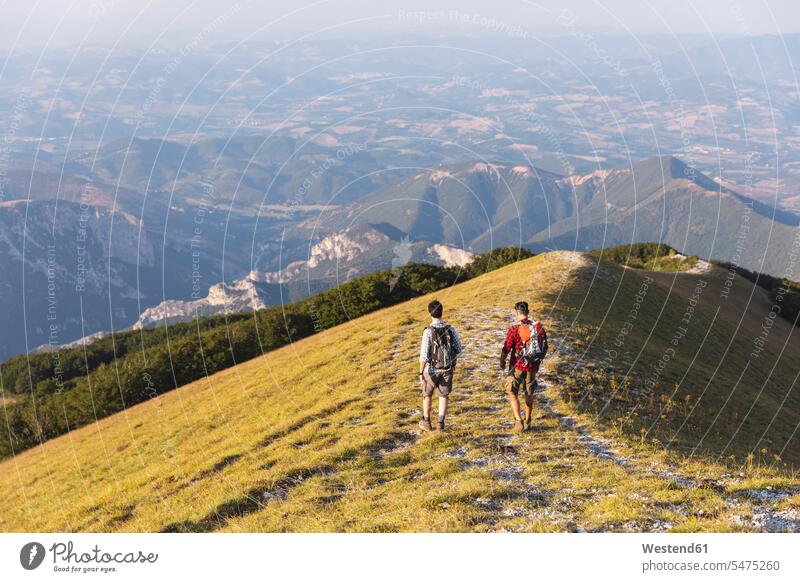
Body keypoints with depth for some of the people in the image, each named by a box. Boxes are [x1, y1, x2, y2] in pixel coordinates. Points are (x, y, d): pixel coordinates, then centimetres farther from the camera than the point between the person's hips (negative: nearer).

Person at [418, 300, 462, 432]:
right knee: (443, 396, 15)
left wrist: (421, 373, -12)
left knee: (427, 395, 18)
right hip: (447, 369, 2)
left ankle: (426, 422, 26)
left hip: (432, 369, -2)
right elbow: (458, 349, 1)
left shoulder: (428, 331, -19)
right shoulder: (450, 330, -7)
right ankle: (441, 423, 12)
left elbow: (424, 355, -19)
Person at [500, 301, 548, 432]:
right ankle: (527, 422, 28)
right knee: (529, 394, 19)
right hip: (533, 367, 4)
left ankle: (519, 420, -8)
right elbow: (545, 348, 6)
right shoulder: (539, 327, -3)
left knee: (512, 393, 7)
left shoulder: (514, 329, -16)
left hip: (517, 366, -4)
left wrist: (502, 363, 2)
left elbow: (506, 349, -14)